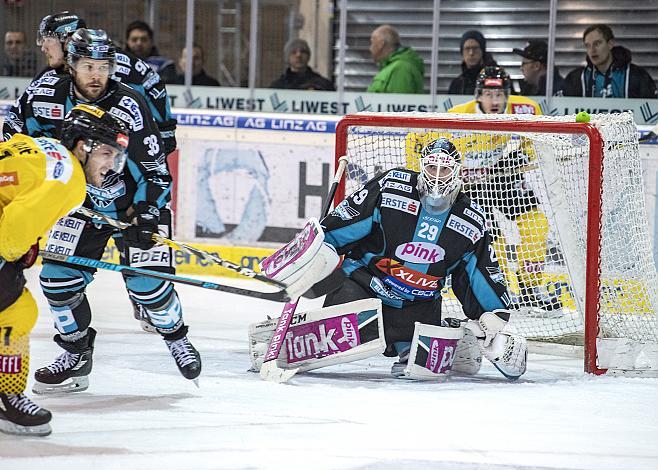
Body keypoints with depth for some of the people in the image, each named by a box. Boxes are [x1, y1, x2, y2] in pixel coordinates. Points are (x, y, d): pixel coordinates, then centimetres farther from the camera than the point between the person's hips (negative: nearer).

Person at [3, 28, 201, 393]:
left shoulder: (128, 107, -24)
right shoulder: (49, 97, -13)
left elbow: (155, 169, -19)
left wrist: (147, 214, -25)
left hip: (136, 202, -4)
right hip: (82, 204, 4)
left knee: (146, 283, -13)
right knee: (57, 278, -5)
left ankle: (175, 336, 16)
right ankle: (76, 355, 15)